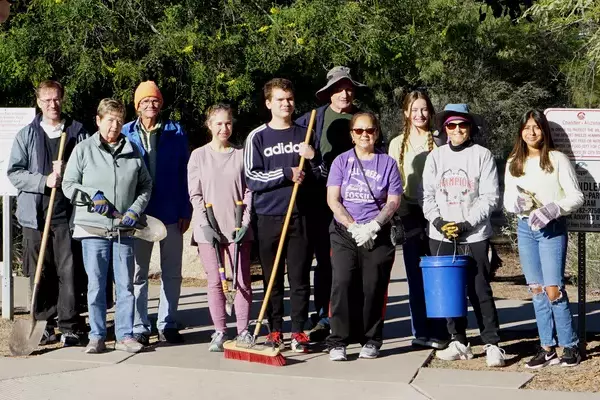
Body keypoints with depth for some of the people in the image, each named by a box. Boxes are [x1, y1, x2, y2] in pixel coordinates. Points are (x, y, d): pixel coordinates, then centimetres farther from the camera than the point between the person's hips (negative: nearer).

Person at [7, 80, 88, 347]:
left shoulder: (78, 133, 8)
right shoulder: (26, 135, 9)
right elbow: (14, 172, 3)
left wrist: (68, 173, -10)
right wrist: (44, 181, -10)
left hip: (68, 212, -1)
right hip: (35, 213, 1)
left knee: (69, 271, -4)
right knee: (40, 273, 5)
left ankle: (69, 327, 2)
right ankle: (44, 325, 15)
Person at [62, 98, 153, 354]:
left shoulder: (132, 151, 7)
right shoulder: (84, 150, 2)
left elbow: (145, 185, 14)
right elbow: (68, 184, 3)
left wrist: (136, 209, -1)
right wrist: (92, 196, -12)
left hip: (124, 229, 2)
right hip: (92, 228, -2)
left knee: (126, 285, 5)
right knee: (96, 285, 3)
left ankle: (125, 335, 12)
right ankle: (97, 337, 12)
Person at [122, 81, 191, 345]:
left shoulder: (176, 133, 5)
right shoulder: (126, 134, 4)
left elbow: (184, 174, 4)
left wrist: (186, 212, -2)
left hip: (171, 214, 1)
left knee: (172, 273, 7)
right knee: (137, 273, 3)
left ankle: (167, 324, 17)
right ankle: (139, 327, 11)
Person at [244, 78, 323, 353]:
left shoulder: (305, 135, 9)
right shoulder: (258, 137, 3)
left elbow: (321, 175, 11)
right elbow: (252, 178, -5)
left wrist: (313, 158, -8)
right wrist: (287, 174, -12)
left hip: (300, 216, 1)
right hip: (268, 216, -1)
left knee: (300, 278, 2)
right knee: (272, 278, 5)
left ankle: (299, 332, 9)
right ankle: (275, 331, 14)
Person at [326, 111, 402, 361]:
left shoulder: (387, 163, 6)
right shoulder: (342, 162, 6)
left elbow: (393, 201, 1)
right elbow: (332, 200, -1)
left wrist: (373, 226, -13)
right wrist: (354, 226, -12)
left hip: (378, 236, 0)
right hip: (344, 234, 0)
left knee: (373, 288, 0)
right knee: (342, 284, -11)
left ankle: (371, 341, 11)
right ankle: (337, 341, -7)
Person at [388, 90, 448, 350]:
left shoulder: (439, 143, 7)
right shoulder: (398, 144, 10)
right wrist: (401, 213, -2)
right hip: (410, 213, 1)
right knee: (415, 273, 3)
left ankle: (439, 332, 0)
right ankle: (421, 331, 9)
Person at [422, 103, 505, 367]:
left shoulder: (482, 155, -1)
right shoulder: (436, 156, 8)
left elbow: (490, 197, -3)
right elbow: (427, 195, 7)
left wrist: (466, 223, -12)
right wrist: (438, 221, -9)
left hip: (474, 236, -3)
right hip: (441, 236, 3)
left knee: (479, 290, -4)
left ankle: (492, 344, 1)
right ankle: (458, 343, 14)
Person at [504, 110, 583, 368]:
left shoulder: (557, 159, -3)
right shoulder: (513, 163, 11)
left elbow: (576, 197, -4)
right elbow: (507, 200, 13)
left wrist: (552, 210, -19)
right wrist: (517, 203, -10)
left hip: (552, 229, -5)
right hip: (525, 229, 5)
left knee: (553, 289, -11)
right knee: (536, 290, 6)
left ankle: (570, 346, 2)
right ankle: (547, 348, 12)